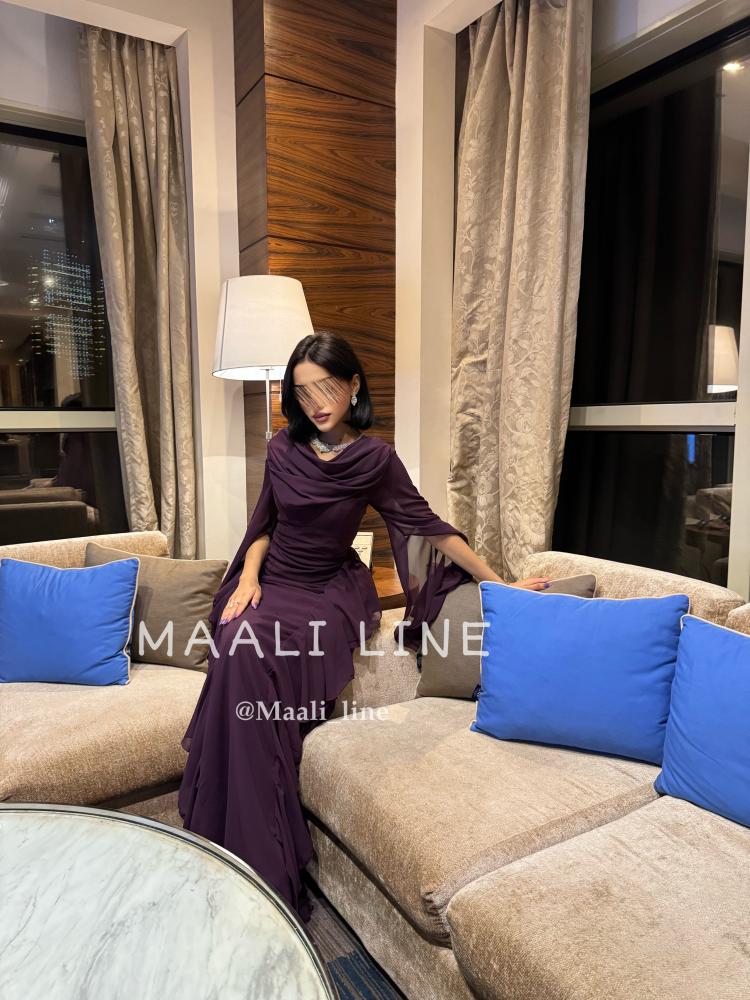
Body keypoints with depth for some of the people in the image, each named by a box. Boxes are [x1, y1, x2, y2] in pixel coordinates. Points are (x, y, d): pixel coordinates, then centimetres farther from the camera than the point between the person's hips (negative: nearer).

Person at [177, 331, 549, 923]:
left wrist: (499, 582, -5)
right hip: (274, 583, 4)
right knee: (241, 647, -28)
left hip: (333, 593, -3)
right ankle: (257, 855, -14)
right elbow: (264, 525, 13)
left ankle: (260, 852, -15)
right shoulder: (283, 448, 4)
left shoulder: (374, 458, -7)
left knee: (251, 654, -30)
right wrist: (248, 576, -4)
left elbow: (427, 524, -4)